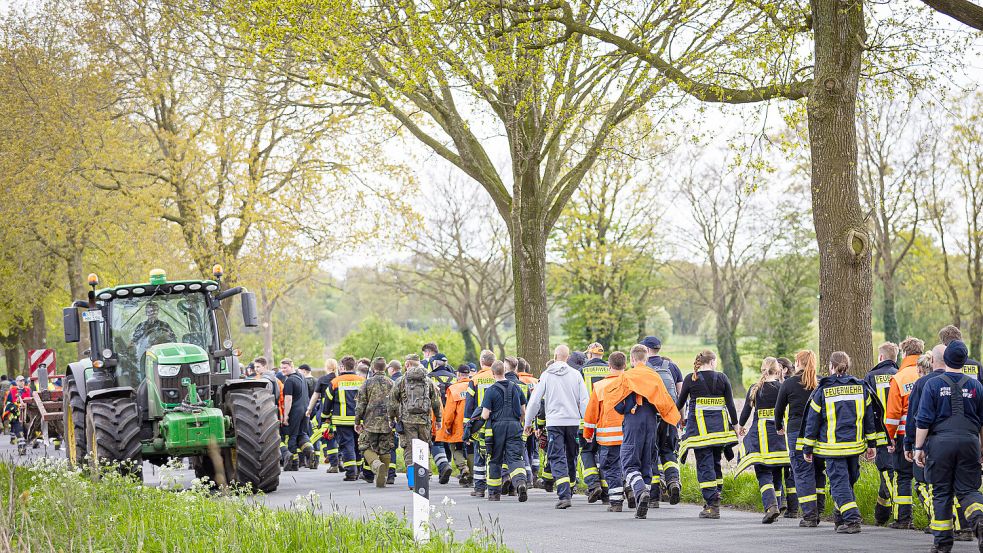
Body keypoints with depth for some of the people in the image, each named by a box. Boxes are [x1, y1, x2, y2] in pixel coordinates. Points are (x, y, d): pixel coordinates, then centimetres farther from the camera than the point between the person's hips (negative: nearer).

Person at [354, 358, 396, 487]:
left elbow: (360, 404, -2)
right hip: (387, 423, 3)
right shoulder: (391, 383, 5)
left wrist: (357, 422, 6)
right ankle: (382, 478, 7)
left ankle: (377, 465, -26)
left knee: (367, 448, 3)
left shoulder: (367, 383, -3)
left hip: (371, 423, -3)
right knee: (385, 450, 8)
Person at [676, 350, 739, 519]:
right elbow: (730, 404, 1)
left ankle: (711, 506, -9)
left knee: (704, 464, -3)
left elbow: (680, 402, 9)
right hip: (719, 426, 2)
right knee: (715, 462, 16)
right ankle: (716, 497, 15)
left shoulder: (691, 379, -2)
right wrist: (735, 425, 11)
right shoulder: (722, 378, 2)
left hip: (699, 426, -2)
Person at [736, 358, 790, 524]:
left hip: (759, 435, -1)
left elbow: (746, 410, 6)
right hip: (779, 434, 1)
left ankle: (771, 506, -24)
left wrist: (741, 426, 25)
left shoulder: (754, 390, 0)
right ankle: (776, 508, 18)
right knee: (776, 473, 15)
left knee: (763, 473, -4)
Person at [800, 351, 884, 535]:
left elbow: (812, 422, -3)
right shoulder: (861, 387, 5)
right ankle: (841, 515, 27)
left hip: (833, 447, -4)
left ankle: (852, 519, -15)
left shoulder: (822, 391, -6)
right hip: (855, 444, 4)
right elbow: (870, 418, 9)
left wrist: (807, 448, 5)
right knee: (848, 481, 18)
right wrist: (872, 444, 16)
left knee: (839, 482, -3)